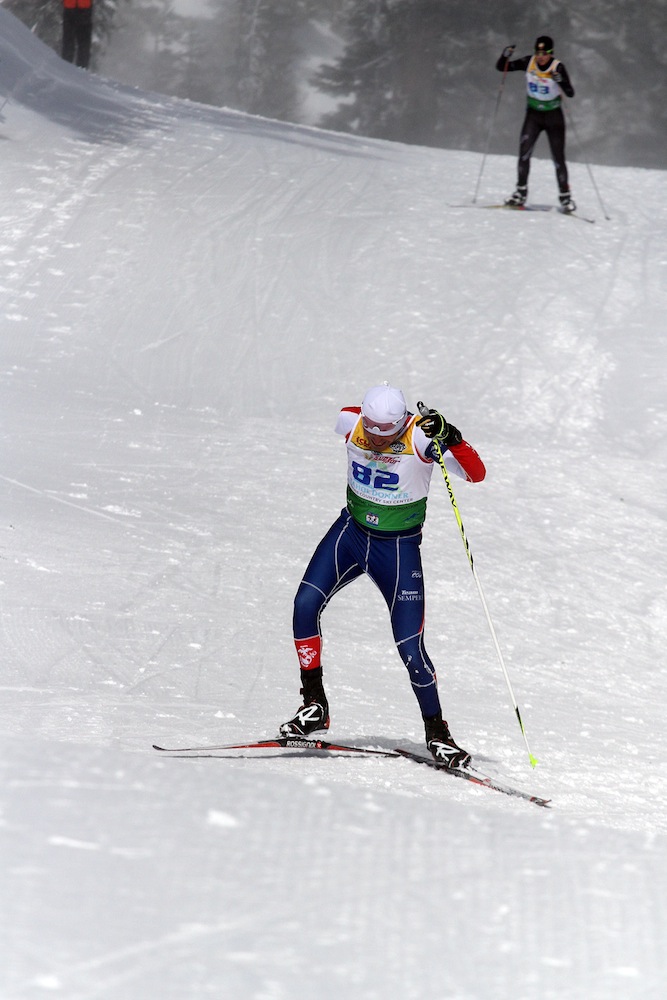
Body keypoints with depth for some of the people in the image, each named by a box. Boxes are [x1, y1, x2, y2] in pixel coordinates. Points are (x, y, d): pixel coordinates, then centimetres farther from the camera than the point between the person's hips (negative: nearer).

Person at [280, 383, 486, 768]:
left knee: (411, 649, -5)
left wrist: (450, 439, -49)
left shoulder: (420, 438, -24)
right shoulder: (351, 422, -14)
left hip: (399, 549, -3)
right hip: (350, 532, 3)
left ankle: (437, 734, 16)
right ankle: (314, 707, -5)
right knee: (306, 604, -18)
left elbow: (476, 473, -32)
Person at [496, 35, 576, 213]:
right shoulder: (528, 62, -7)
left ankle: (565, 197, 7)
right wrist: (505, 55, -21)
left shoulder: (557, 67, -15)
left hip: (554, 116, -2)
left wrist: (560, 80, -40)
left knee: (558, 158, -3)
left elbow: (570, 93, -22)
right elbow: (501, 68, -1)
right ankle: (521, 193, -2)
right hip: (533, 114, 2)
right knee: (524, 153, -12)